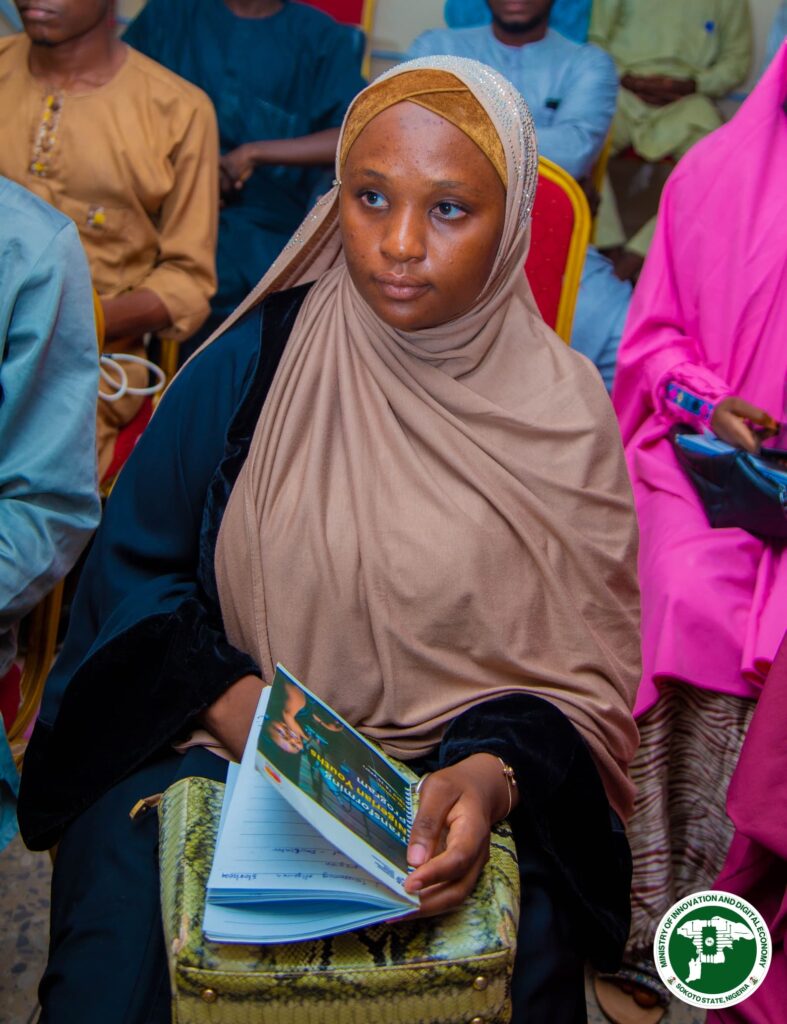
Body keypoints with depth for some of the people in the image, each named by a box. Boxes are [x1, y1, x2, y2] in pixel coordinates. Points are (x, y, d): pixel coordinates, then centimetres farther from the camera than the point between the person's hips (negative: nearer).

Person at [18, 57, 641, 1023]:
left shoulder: (561, 411, -4)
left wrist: (491, 774, -22)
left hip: (462, 774, 1)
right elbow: (134, 563, 4)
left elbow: (585, 673, -2)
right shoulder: (252, 364, -3)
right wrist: (233, 700, -14)